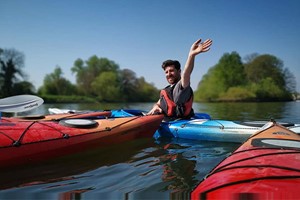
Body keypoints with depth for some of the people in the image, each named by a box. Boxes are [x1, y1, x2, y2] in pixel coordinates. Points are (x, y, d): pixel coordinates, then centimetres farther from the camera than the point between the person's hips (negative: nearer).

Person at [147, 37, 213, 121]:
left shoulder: (181, 86, -11)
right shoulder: (166, 90, 21)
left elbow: (186, 74, -32)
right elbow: (158, 104, 23)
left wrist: (191, 55, -51)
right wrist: (155, 107, -5)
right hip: (164, 122, 9)